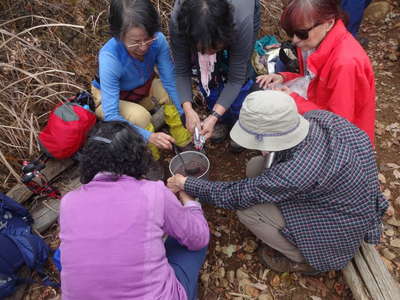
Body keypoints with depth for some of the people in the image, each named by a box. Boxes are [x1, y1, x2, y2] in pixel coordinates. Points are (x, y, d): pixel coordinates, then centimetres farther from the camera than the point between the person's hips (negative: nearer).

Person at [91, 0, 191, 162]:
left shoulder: (158, 40, -29)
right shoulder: (109, 57, -38)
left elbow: (170, 81, -22)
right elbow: (110, 116, -38)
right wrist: (149, 136, -49)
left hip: (144, 89, 4)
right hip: (111, 97, -3)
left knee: (175, 89, -25)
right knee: (140, 117, -34)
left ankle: (182, 140, -5)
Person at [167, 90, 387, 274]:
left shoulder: (297, 173, -39)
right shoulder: (317, 117, -19)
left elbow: (236, 196, -26)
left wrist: (186, 184, -13)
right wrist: (269, 151, -14)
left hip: (341, 228, -7)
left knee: (247, 210, -15)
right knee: (255, 166, -2)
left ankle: (305, 260, 8)